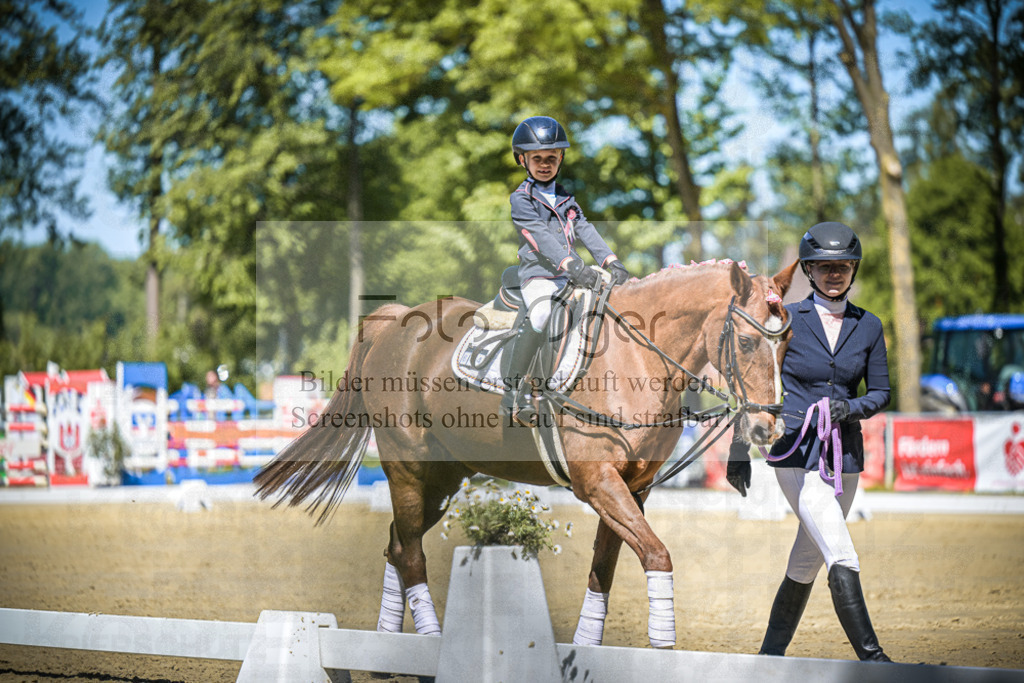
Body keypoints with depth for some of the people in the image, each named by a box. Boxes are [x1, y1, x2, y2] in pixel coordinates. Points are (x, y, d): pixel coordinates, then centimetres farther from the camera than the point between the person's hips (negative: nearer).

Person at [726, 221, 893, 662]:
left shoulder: (868, 326, 8)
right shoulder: (785, 320, -2)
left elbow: (881, 392, 11)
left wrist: (852, 408, -11)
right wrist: (739, 452, 5)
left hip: (845, 457, 5)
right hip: (796, 453, -5)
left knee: (807, 563, 12)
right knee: (842, 560, -16)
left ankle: (771, 655, 25)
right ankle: (871, 658, -18)